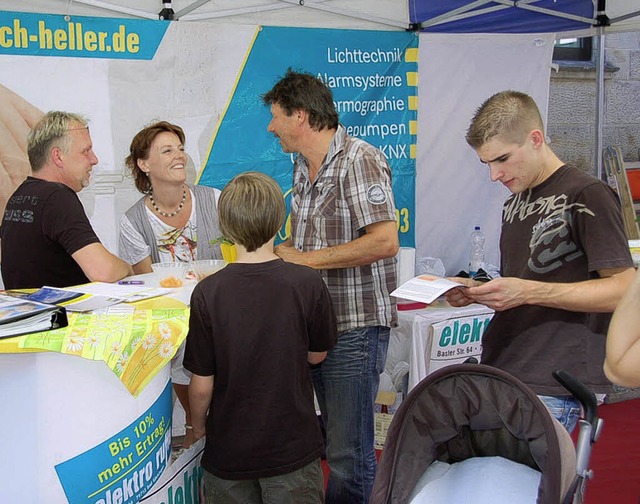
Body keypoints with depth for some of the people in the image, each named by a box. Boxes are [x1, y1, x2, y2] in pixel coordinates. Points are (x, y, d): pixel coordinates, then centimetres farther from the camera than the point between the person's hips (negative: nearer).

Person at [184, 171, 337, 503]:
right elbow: (317, 355, 0)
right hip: (294, 449, 0)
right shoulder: (307, 283, -15)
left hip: (228, 451, 0)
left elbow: (202, 385, -10)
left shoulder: (208, 293, -16)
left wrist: (198, 426, 9)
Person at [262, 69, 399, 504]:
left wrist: (306, 259, -19)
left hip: (356, 325, -9)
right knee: (329, 433, 20)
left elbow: (385, 241, -24)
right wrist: (275, 251, 7)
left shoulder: (360, 161, -15)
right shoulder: (303, 167, 14)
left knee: (348, 451, 0)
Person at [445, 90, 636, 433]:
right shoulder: (515, 204, 18)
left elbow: (623, 290, -13)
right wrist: (476, 291, 4)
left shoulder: (587, 195, -8)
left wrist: (527, 292, -19)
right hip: (500, 375, 7)